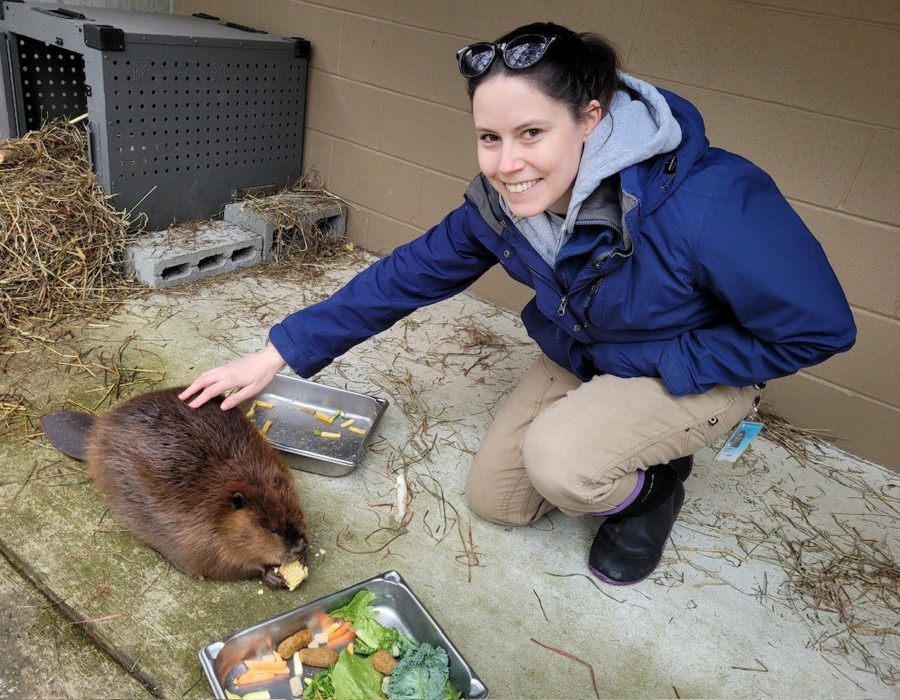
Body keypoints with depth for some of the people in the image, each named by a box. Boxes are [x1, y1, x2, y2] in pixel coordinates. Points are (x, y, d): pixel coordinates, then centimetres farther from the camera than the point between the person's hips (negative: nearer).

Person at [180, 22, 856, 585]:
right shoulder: (498, 203, -19)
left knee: (558, 459, -31)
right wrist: (276, 355, -11)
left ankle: (652, 486, 3)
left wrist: (655, 366, -25)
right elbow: (406, 276, -10)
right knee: (494, 498, 8)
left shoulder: (711, 203, -37)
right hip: (579, 359, 6)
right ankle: (616, 447, 27)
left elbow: (819, 328, -24)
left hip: (697, 372, -5)